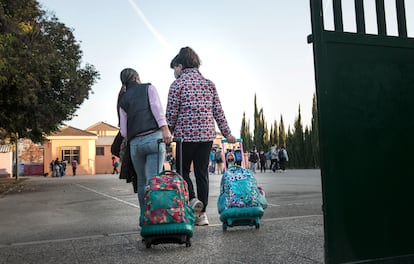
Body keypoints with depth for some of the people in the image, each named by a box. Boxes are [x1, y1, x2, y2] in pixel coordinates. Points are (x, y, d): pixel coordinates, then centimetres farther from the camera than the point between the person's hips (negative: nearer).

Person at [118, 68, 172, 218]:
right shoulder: (148, 88, 14)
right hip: (154, 137, -3)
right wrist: (165, 129, -13)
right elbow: (156, 107, -5)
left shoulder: (123, 99, 20)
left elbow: (123, 130, 11)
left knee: (141, 181, 14)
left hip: (135, 143, 3)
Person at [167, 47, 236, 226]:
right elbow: (218, 111, 9)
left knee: (183, 169, 12)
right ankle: (202, 213, 11)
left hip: (186, 134, -4)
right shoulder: (208, 83, 11)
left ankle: (192, 199, -8)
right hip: (207, 133, 5)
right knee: (202, 172, 8)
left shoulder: (177, 84, -3)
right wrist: (227, 133, 14)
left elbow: (171, 113, -5)